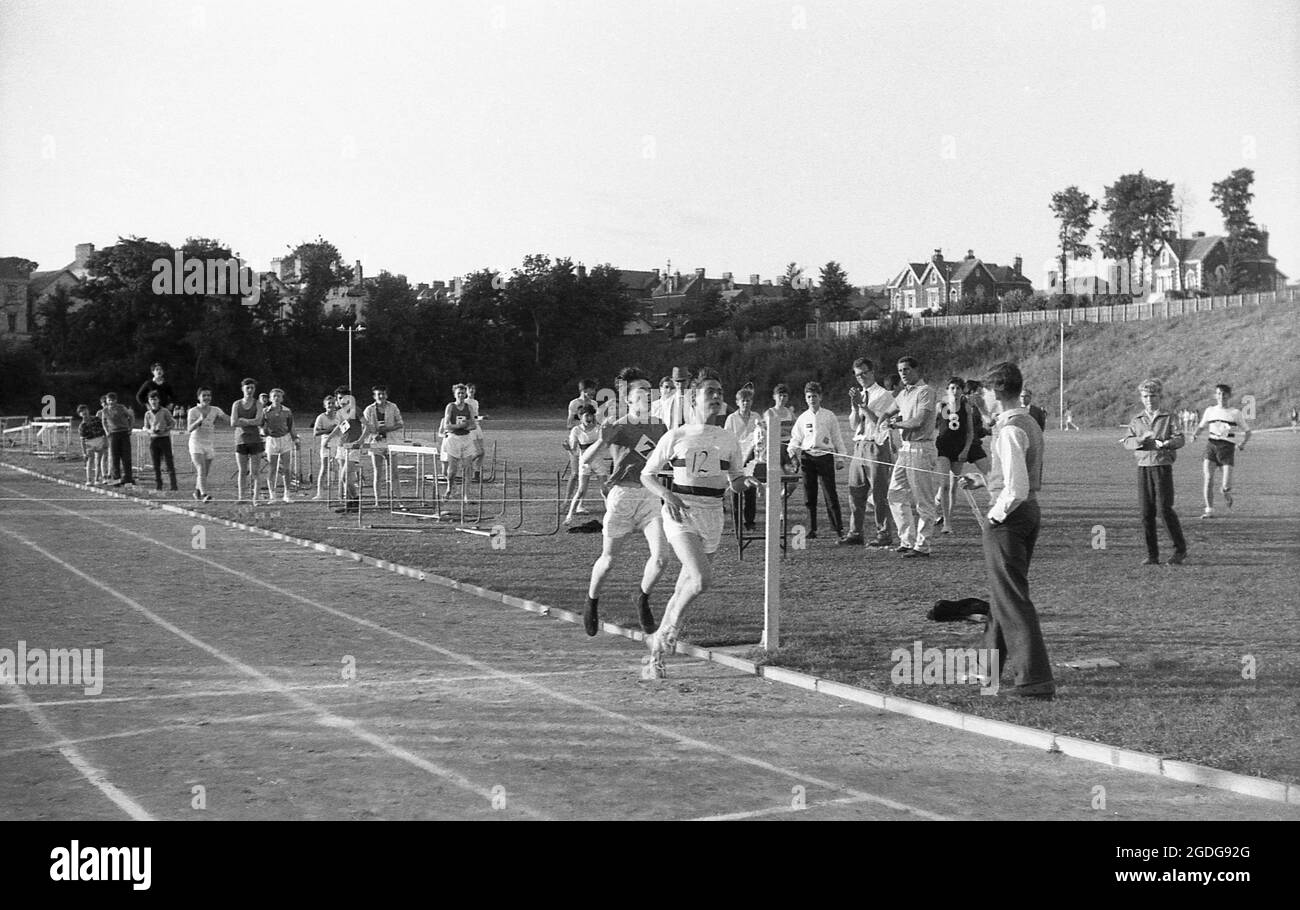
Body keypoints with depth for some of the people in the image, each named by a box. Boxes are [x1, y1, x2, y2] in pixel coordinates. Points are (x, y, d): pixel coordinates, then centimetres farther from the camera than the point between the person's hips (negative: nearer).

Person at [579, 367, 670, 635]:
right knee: (608, 559, 5)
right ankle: (592, 604, 32)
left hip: (650, 495, 4)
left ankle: (643, 601, 15)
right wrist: (602, 440, -29)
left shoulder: (659, 427, 7)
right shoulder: (618, 428, -8)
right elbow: (585, 460, -13)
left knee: (661, 557, -12)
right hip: (622, 494, -4)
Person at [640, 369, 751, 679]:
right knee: (702, 578, -24)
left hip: (712, 517, 4)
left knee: (685, 588, 6)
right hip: (681, 514, -4)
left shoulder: (729, 440, 9)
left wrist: (744, 481, -6)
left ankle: (656, 656, 19)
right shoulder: (676, 437, -1)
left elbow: (734, 483, 18)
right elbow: (647, 475, 6)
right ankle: (669, 628, 1)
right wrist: (667, 496, -13)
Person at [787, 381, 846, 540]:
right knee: (809, 496, 3)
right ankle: (811, 530, 9)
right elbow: (795, 439, 14)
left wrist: (841, 456, 5)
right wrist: (791, 454, 0)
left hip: (825, 455, -2)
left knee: (830, 494, -6)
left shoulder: (829, 416, 6)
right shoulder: (803, 418, 11)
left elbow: (837, 437, 9)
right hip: (807, 457, 2)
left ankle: (838, 529, -3)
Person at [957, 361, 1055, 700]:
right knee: (1002, 592, 22)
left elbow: (1017, 489, -26)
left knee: (1013, 597, -7)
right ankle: (992, 666, 36)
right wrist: (980, 480, 24)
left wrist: (995, 515, -11)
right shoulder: (1031, 425, 11)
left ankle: (1035, 679, -10)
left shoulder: (1009, 431, -20)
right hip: (1031, 511, 10)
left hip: (1008, 516, -10)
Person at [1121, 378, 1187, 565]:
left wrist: (1164, 443, -26)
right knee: (1146, 512, 0)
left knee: (1164, 508, -11)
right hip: (1143, 467, 3)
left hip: (1163, 466, -3)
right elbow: (1128, 442, 2)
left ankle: (1180, 549, 2)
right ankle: (1152, 555, 6)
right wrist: (1141, 439, -18)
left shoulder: (1168, 418, 4)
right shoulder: (1137, 421, 13)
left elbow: (1180, 439, -8)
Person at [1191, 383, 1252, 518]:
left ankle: (1227, 494, 25)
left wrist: (1242, 444, -5)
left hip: (1227, 447, -2)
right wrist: (1194, 434, 3)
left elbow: (1247, 431, 14)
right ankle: (1209, 510, -2)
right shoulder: (1210, 411, 15)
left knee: (1226, 486, -12)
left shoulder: (1235, 413, 9)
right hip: (1212, 445, 2)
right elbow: (1201, 427, 26)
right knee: (1208, 479, -11)